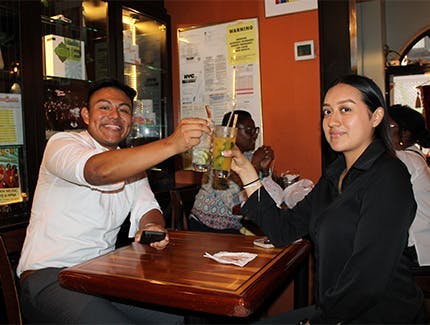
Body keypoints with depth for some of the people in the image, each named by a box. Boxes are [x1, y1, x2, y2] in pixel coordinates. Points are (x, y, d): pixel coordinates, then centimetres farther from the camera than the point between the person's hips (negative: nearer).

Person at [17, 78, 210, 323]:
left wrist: (152, 226, -23)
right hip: (50, 275, -6)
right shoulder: (62, 143, -8)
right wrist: (171, 144, -38)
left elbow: (145, 208, 2)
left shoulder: (132, 161, 14)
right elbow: (99, 171, -31)